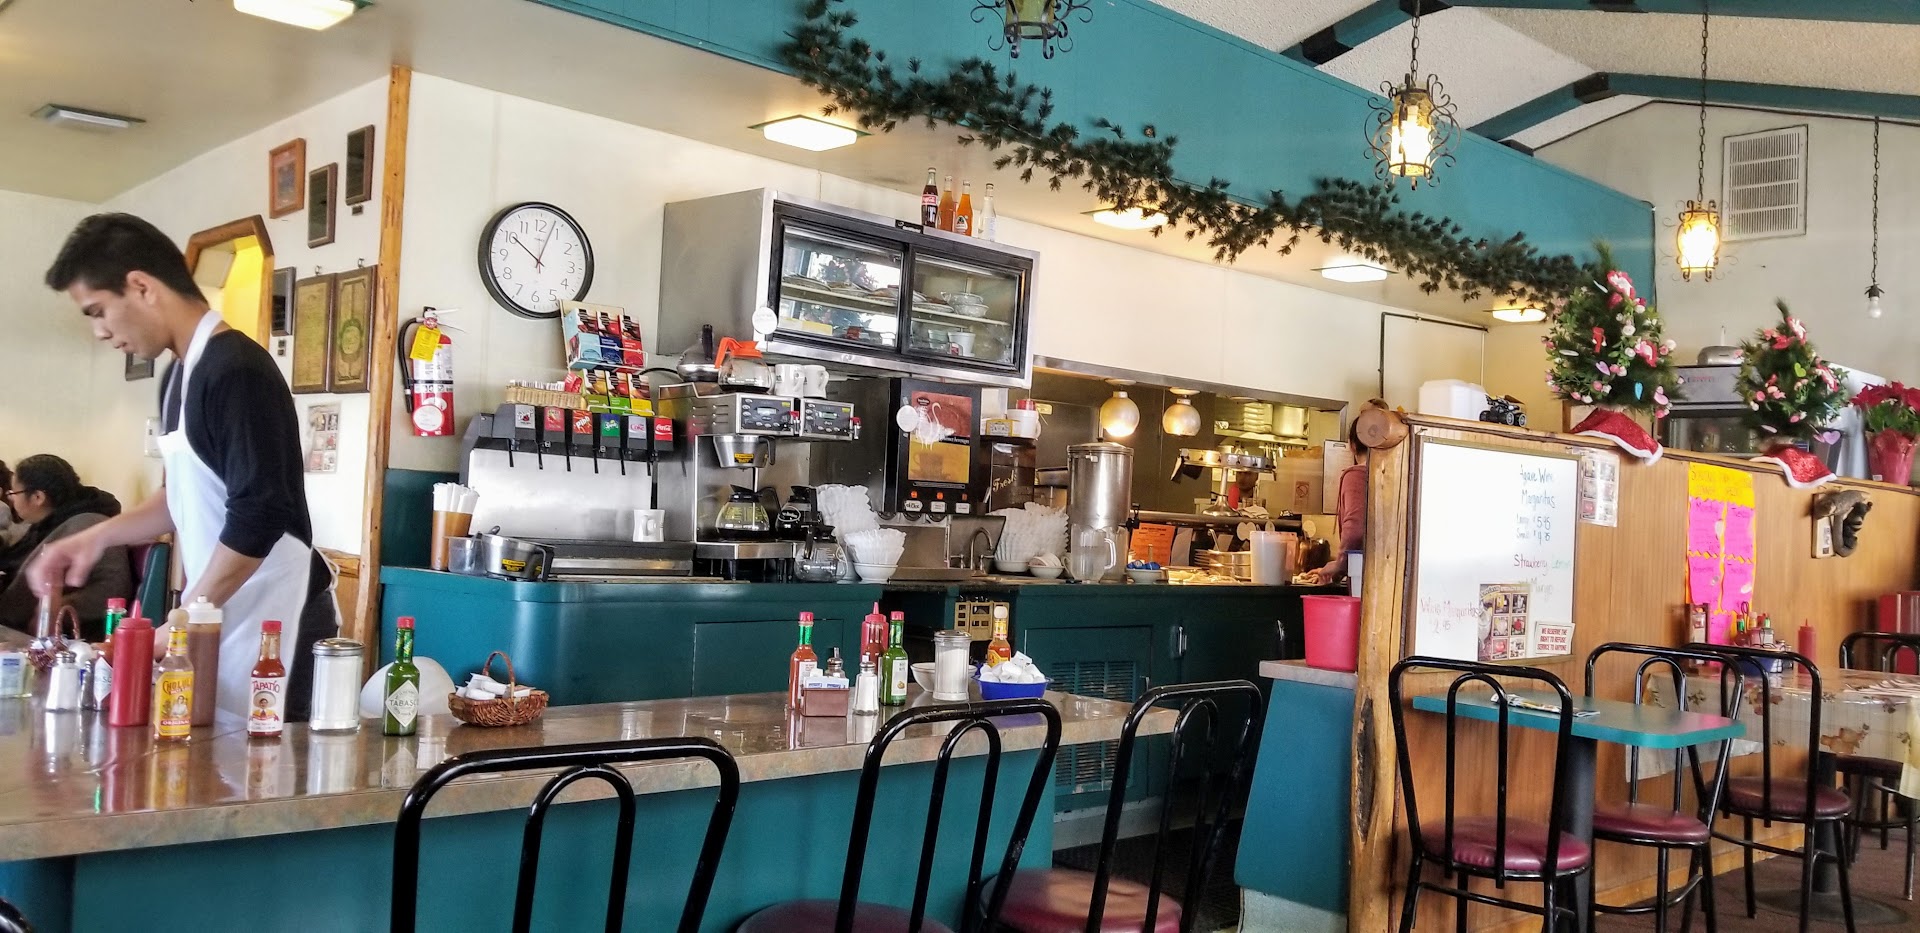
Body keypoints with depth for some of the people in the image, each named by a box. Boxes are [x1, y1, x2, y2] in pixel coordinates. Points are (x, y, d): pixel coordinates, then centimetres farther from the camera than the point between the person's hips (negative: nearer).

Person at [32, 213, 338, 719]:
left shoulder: (236, 371, -18)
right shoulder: (181, 374, 12)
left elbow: (259, 517, -22)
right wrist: (98, 537, 12)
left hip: (273, 622, -9)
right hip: (221, 615, 9)